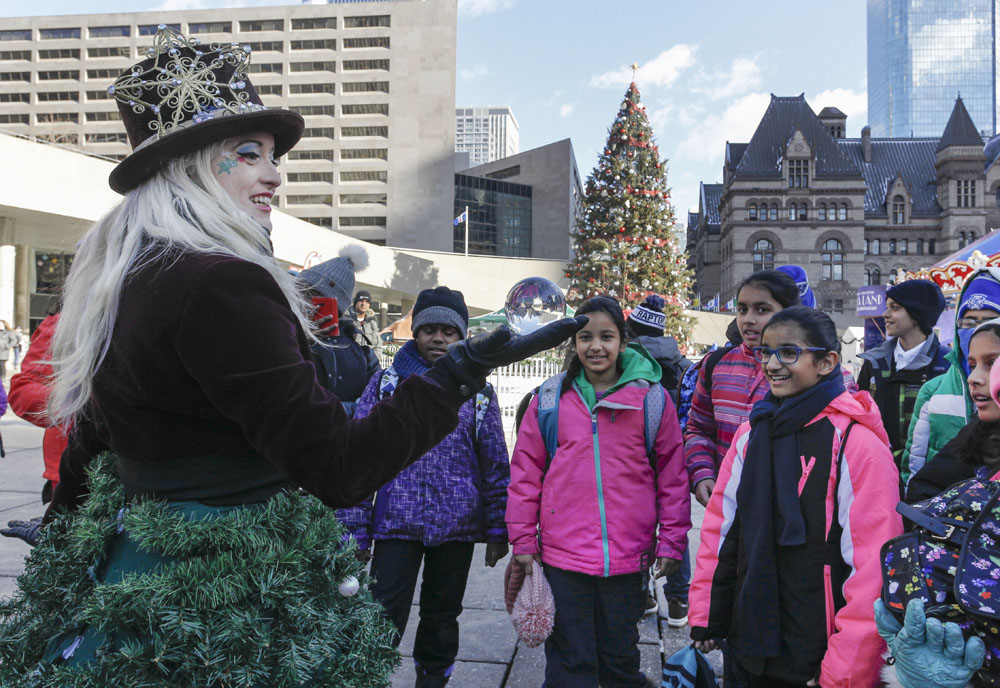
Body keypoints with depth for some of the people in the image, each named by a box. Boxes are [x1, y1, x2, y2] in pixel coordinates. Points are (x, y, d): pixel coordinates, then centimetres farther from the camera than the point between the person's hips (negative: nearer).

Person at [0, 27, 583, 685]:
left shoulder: (119, 281, 6)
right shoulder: (221, 285, -24)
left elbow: (86, 456, 17)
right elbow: (337, 468, -27)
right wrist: (460, 373, -17)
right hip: (229, 602, -9)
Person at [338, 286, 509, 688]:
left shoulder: (478, 391, 6)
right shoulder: (387, 382, 2)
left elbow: (496, 465, 8)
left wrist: (497, 529, 4)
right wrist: (357, 529, -4)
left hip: (457, 526, 2)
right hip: (397, 523, -2)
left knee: (442, 617, 15)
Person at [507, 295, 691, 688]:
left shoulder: (652, 399, -2)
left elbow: (673, 475, 3)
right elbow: (526, 471, 5)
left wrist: (671, 542, 1)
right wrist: (523, 540, 4)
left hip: (628, 555, 0)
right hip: (563, 554, 0)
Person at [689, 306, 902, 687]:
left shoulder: (858, 444, -15)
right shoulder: (752, 432, 3)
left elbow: (872, 562, -16)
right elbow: (721, 525, 8)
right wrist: (705, 618, 7)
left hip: (819, 657, -5)